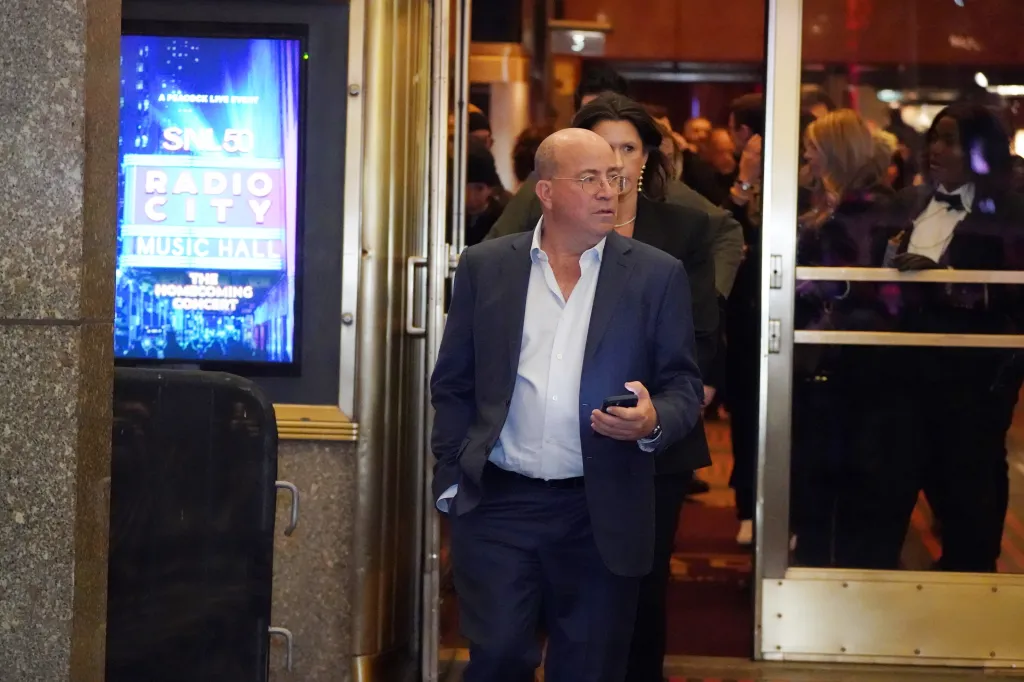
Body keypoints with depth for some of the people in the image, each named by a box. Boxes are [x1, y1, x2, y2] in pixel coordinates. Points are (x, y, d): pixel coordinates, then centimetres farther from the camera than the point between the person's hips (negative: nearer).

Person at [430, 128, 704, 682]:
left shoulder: (657, 275, 3)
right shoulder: (484, 266, 6)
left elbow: (684, 386, 4)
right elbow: (453, 383, 9)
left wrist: (653, 420, -18)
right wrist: (451, 480, 2)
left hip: (601, 515, 0)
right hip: (497, 506, 0)